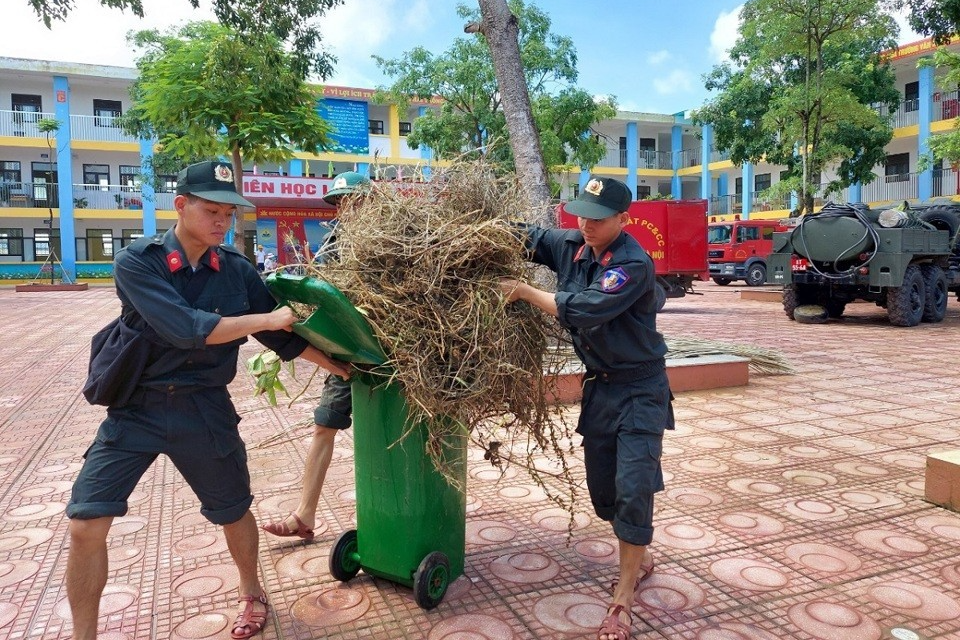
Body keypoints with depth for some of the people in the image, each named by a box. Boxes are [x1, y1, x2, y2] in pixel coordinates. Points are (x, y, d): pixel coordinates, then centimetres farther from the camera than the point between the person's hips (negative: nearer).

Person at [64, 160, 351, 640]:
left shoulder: (237, 270, -4)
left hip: (205, 408, 2)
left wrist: (340, 366, 2)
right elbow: (187, 328, -26)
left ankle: (251, 594, 43)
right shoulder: (136, 263, -13)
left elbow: (281, 337, 4)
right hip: (137, 407, -2)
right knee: (85, 524, -6)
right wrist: (267, 319, -21)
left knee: (233, 512, 14)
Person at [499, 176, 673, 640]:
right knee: (602, 488, 15)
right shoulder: (571, 245, -2)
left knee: (633, 490, -8)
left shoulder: (633, 264, -23)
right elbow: (527, 237, 11)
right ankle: (639, 561, 39)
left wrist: (524, 291, -20)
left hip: (640, 389, -7)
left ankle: (623, 599, 7)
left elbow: (582, 310, -31)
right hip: (598, 385, 7)